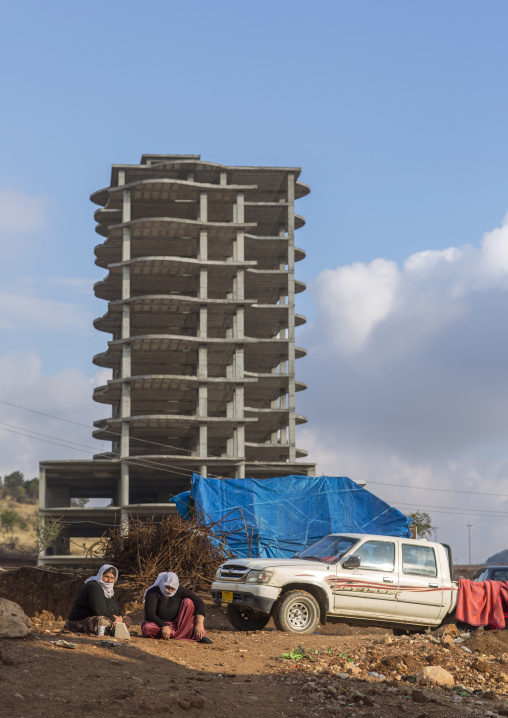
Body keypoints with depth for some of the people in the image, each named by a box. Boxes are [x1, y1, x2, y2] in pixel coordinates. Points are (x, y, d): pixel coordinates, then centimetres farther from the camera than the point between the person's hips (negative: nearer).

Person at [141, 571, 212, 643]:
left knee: (188, 602, -17)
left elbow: (199, 603, -16)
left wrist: (199, 624, -29)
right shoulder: (153, 592, -17)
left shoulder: (180, 591, -9)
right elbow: (150, 614, -25)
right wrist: (163, 626, -39)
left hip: (175, 623, 3)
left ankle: (201, 635, -24)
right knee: (147, 629, -37)